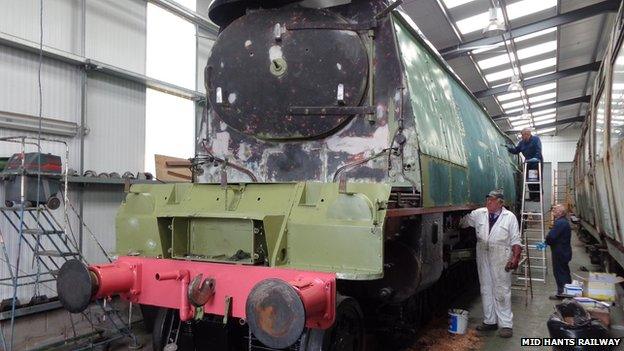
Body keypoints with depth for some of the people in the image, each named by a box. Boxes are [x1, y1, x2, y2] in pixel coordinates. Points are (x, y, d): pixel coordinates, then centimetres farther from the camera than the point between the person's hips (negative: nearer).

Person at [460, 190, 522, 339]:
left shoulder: (510, 217, -1)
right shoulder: (478, 214, 6)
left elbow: (516, 241, -2)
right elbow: (463, 222, 13)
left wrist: (515, 258, -11)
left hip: (501, 259, -4)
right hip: (483, 258, 4)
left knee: (502, 291, -2)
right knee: (486, 290, 11)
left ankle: (506, 324, 7)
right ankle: (489, 321, 23)